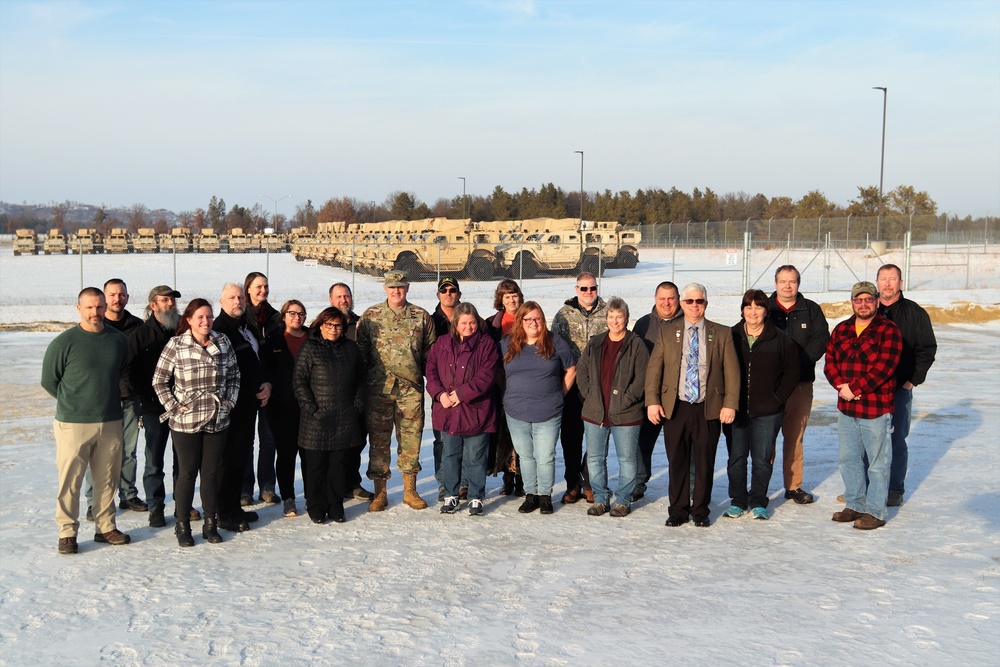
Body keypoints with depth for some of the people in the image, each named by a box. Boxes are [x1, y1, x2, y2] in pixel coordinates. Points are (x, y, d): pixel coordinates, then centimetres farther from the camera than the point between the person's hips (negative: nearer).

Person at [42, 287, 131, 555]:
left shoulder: (118, 339, 4)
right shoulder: (64, 342, -9)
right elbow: (48, 380, -1)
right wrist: (73, 403, 3)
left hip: (111, 423, 4)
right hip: (73, 424, -4)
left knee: (108, 479, 12)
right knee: (70, 481, 2)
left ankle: (106, 527, 24)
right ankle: (67, 532, 14)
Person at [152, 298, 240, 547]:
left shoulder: (223, 342, 3)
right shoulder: (176, 345, -7)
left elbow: (234, 375, 13)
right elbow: (159, 380, -2)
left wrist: (229, 401, 4)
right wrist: (173, 407, -7)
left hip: (217, 421, 3)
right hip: (185, 422, -3)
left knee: (212, 472, 10)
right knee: (187, 473, 4)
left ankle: (211, 524, 21)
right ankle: (182, 526, 17)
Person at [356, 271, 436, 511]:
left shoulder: (421, 316, 7)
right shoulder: (370, 316, 5)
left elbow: (431, 350, 11)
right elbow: (360, 349, 6)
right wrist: (363, 382, 1)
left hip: (411, 388, 1)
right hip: (379, 388, -1)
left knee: (411, 438, 5)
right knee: (379, 439, 3)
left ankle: (410, 490, 19)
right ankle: (379, 493, 14)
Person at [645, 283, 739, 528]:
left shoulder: (722, 333, 5)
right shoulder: (667, 332, 7)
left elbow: (732, 371, 3)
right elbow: (654, 368, 4)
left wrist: (730, 404, -6)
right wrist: (652, 401, -5)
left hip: (709, 409, 0)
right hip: (675, 407, 1)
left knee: (705, 462, 6)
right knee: (677, 462, 6)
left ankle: (700, 511, 20)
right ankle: (678, 510, 19)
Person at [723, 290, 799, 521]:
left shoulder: (779, 339, 0)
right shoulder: (731, 336, 2)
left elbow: (792, 371, 5)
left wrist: (778, 398, -2)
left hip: (767, 412, -1)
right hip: (734, 410, 1)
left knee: (762, 459, 4)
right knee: (736, 458, 7)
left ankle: (758, 502, 19)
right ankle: (738, 501, 21)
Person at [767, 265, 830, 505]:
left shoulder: (811, 310, 9)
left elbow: (822, 339, 0)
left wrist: (798, 360, -13)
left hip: (800, 383, 2)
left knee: (795, 436, 7)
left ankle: (794, 486, 17)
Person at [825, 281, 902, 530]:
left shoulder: (889, 331, -7)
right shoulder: (841, 330, 11)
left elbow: (883, 368, -16)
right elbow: (830, 361, 6)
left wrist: (855, 388, -18)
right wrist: (841, 386, -11)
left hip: (876, 409, -6)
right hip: (846, 408, 6)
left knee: (877, 463, 1)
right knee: (849, 460, 15)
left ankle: (875, 512, 11)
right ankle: (854, 505, 28)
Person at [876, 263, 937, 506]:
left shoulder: (915, 313, 1)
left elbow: (927, 349, 1)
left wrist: (913, 380, -5)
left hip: (900, 388, -2)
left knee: (897, 440, 3)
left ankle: (896, 490, 12)